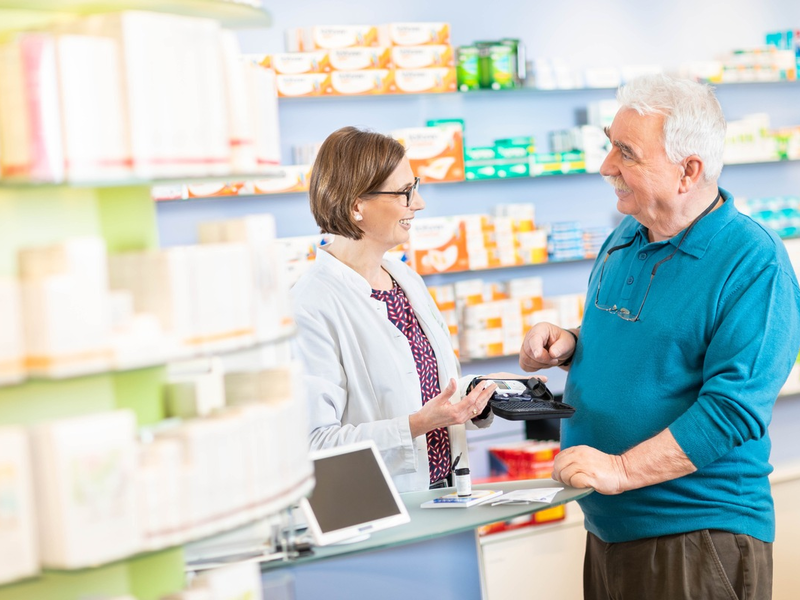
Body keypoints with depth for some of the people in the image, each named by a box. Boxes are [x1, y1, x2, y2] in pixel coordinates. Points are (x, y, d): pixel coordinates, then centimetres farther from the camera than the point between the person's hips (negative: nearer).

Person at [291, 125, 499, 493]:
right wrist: (417, 424, -22)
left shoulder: (408, 280, 15)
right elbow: (313, 444, -19)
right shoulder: (311, 308, -14)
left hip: (443, 496, 7)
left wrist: (476, 401, 5)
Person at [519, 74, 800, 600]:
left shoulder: (754, 262, -16)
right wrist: (569, 348, 0)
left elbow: (735, 408, -23)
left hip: (697, 537, -7)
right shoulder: (625, 239, 8)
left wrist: (622, 470, -26)